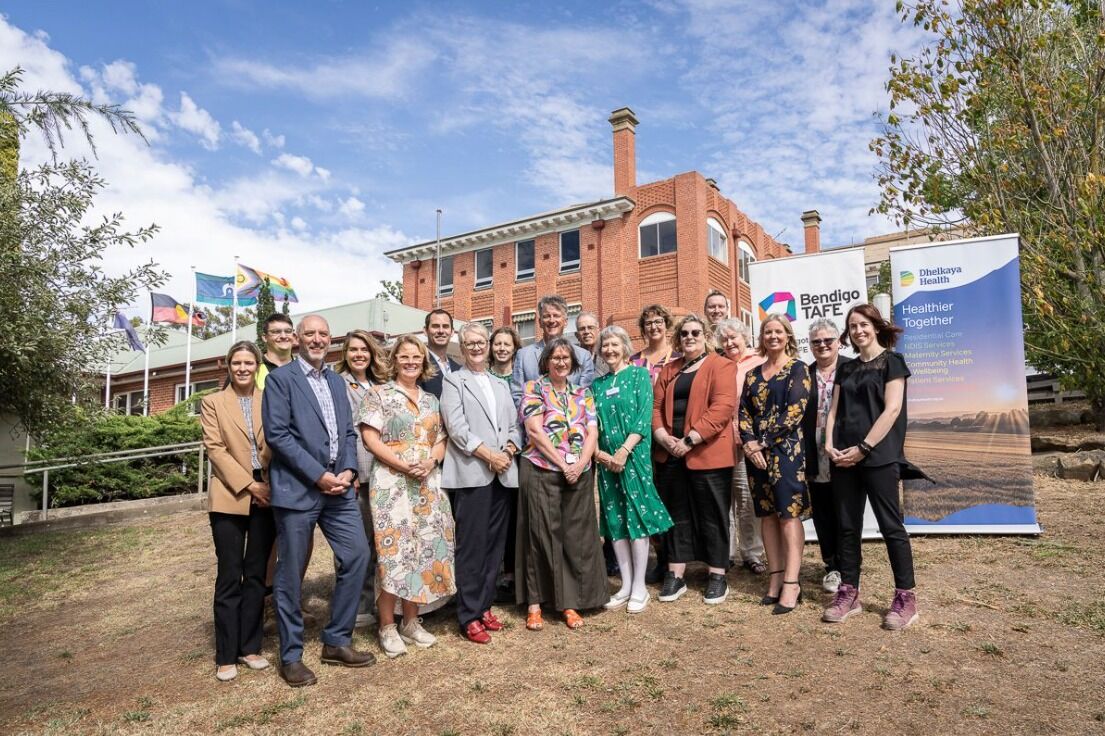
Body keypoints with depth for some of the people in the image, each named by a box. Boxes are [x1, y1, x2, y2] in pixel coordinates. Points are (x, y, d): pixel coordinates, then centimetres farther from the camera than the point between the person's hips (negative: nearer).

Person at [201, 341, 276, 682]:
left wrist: (273, 485, -8)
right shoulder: (213, 402, 6)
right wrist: (248, 485, -12)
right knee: (230, 577, 2)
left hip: (266, 496, 2)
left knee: (256, 575, 9)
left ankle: (250, 647, 20)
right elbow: (215, 449, -3)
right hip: (229, 498, -2)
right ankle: (226, 655, 13)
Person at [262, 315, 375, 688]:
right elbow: (277, 434, -12)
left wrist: (348, 470, -2)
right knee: (290, 573, 4)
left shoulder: (336, 381, 16)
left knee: (357, 555, 4)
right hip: (297, 489, -6)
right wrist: (319, 475, -15)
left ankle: (337, 641, 20)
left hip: (338, 486, 6)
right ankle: (291, 656, 20)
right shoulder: (280, 378, -3)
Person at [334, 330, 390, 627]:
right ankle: (355, 608, 12)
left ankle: (370, 602, 24)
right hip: (352, 474, -5)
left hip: (379, 472, 5)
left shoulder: (379, 386, 15)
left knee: (375, 541, 11)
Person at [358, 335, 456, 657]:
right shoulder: (378, 394, 1)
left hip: (429, 483, 5)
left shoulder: (431, 399, 15)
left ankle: (411, 621, 20)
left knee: (424, 550, 6)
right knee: (393, 552, -6)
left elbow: (441, 440, 13)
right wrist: (404, 465, -16)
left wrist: (429, 462, -8)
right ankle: (387, 627, 7)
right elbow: (370, 438, -7)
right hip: (391, 483, -5)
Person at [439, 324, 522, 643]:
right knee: (471, 546, -4)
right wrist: (489, 454, -13)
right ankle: (469, 615, 5)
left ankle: (484, 605, 20)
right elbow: (456, 427, -7)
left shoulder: (501, 385, 21)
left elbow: (514, 425, 16)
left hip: (503, 473, 5)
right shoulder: (452, 381, 4)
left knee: (495, 544, 9)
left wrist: (509, 449, -4)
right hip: (472, 473, -5)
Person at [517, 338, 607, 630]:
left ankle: (570, 603, 16)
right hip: (541, 471, -3)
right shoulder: (534, 388, 1)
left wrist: (579, 464, -11)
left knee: (576, 537, 5)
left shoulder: (583, 394, 14)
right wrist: (563, 465, -13)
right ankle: (534, 603, 13)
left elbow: (592, 432, 6)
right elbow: (535, 431, -9)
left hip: (579, 474, 4)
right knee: (542, 535, 1)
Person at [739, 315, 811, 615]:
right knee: (767, 514, 7)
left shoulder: (798, 369, 1)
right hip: (756, 451, 5)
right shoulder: (753, 374, 16)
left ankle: (791, 583, -6)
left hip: (786, 449, -5)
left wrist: (763, 442, -13)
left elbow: (794, 410, -10)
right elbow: (744, 411, 10)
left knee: (789, 513, -7)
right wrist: (749, 443, -7)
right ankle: (776, 578, 13)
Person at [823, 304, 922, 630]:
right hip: (844, 457, 6)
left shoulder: (891, 361, 1)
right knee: (847, 526, 7)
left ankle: (906, 597, 7)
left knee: (891, 525, -2)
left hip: (879, 456, -5)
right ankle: (849, 593, 14)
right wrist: (830, 445, -3)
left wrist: (863, 448, -14)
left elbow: (892, 410, -9)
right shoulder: (846, 369, 17)